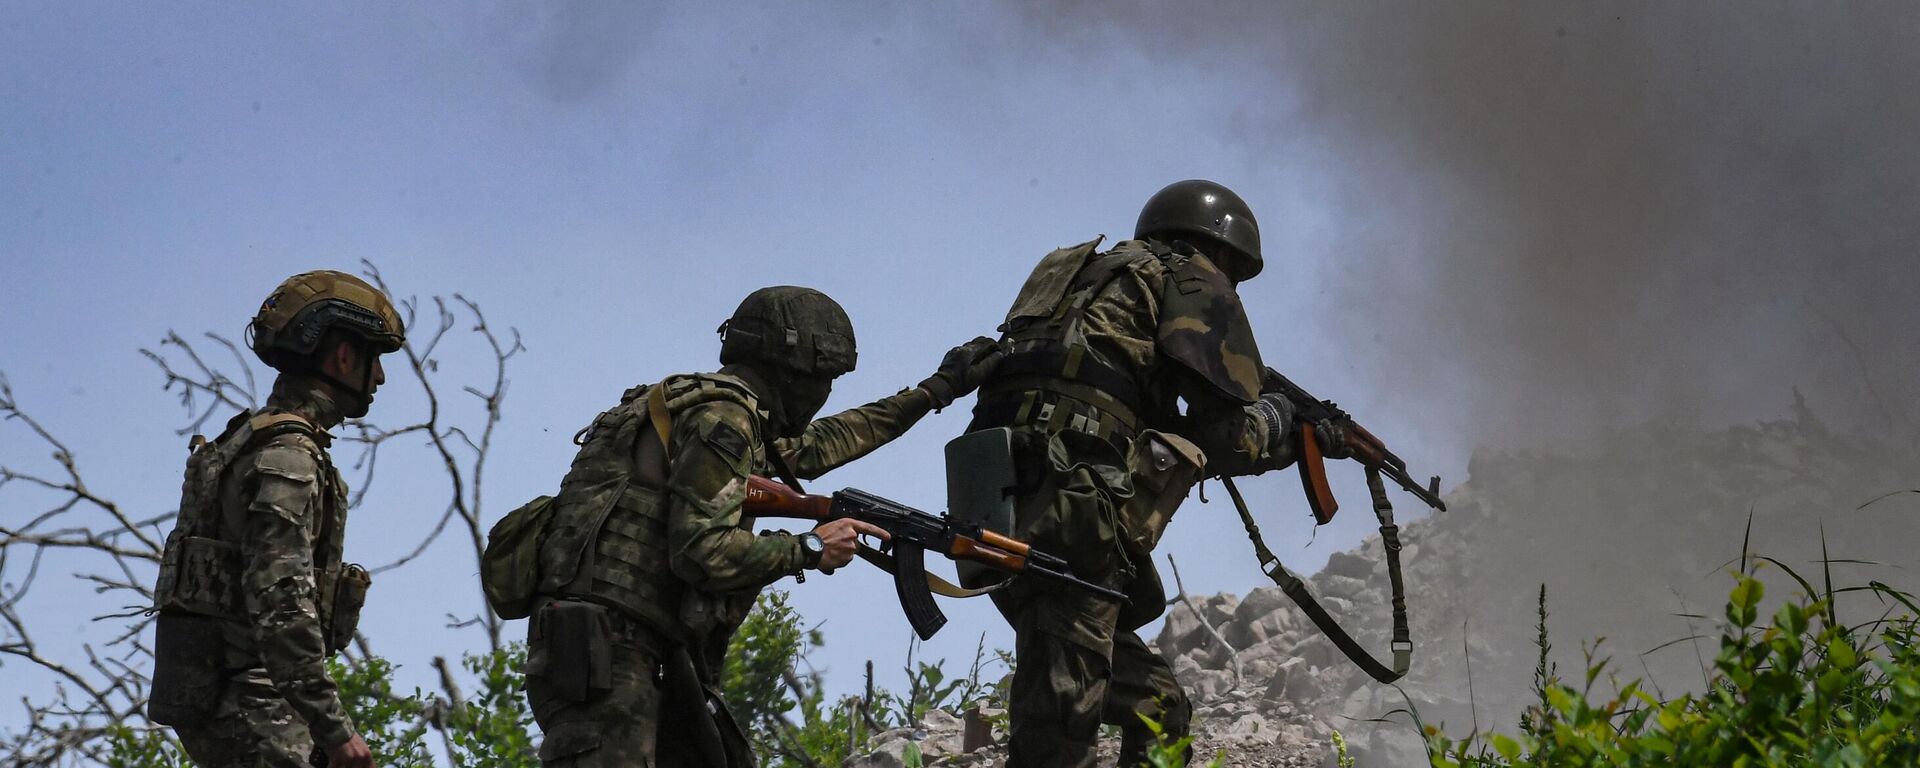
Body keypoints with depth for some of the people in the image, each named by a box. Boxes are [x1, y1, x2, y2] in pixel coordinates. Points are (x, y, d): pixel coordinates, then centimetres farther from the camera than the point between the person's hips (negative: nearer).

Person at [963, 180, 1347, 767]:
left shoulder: (1094, 277, 34)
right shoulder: (1195, 283, 10)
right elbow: (1226, 432, 0)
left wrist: (1294, 442, 39)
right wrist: (1287, 424, 22)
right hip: (1069, 515, -8)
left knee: (1156, 709, 15)